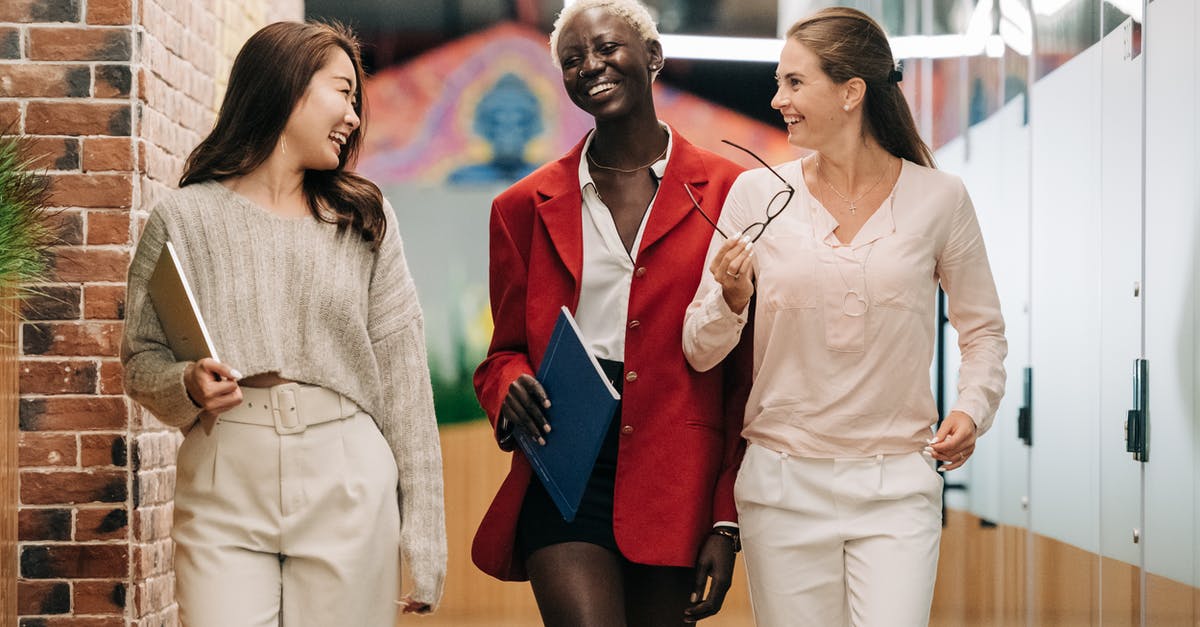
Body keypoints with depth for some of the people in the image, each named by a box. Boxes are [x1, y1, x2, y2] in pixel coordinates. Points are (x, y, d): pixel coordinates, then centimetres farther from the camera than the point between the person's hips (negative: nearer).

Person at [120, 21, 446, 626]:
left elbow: (403, 381, 5)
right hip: (223, 493, -1)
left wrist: (424, 541, 1)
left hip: (348, 492, 1)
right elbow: (141, 360, 8)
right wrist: (187, 387, -15)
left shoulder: (365, 218, 8)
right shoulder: (184, 218, 4)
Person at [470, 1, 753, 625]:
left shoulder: (726, 193, 3)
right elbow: (504, 352, 17)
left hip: (677, 480, 0)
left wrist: (727, 521, -2)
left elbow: (746, 371, 3)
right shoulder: (526, 207, 9)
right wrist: (512, 386, -8)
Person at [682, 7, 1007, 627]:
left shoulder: (939, 198, -1)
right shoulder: (756, 195, 0)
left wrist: (972, 408, -6)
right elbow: (699, 352, 4)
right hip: (783, 483, 1)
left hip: (896, 487, -1)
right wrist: (731, 299, -16)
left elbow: (982, 329, 12)